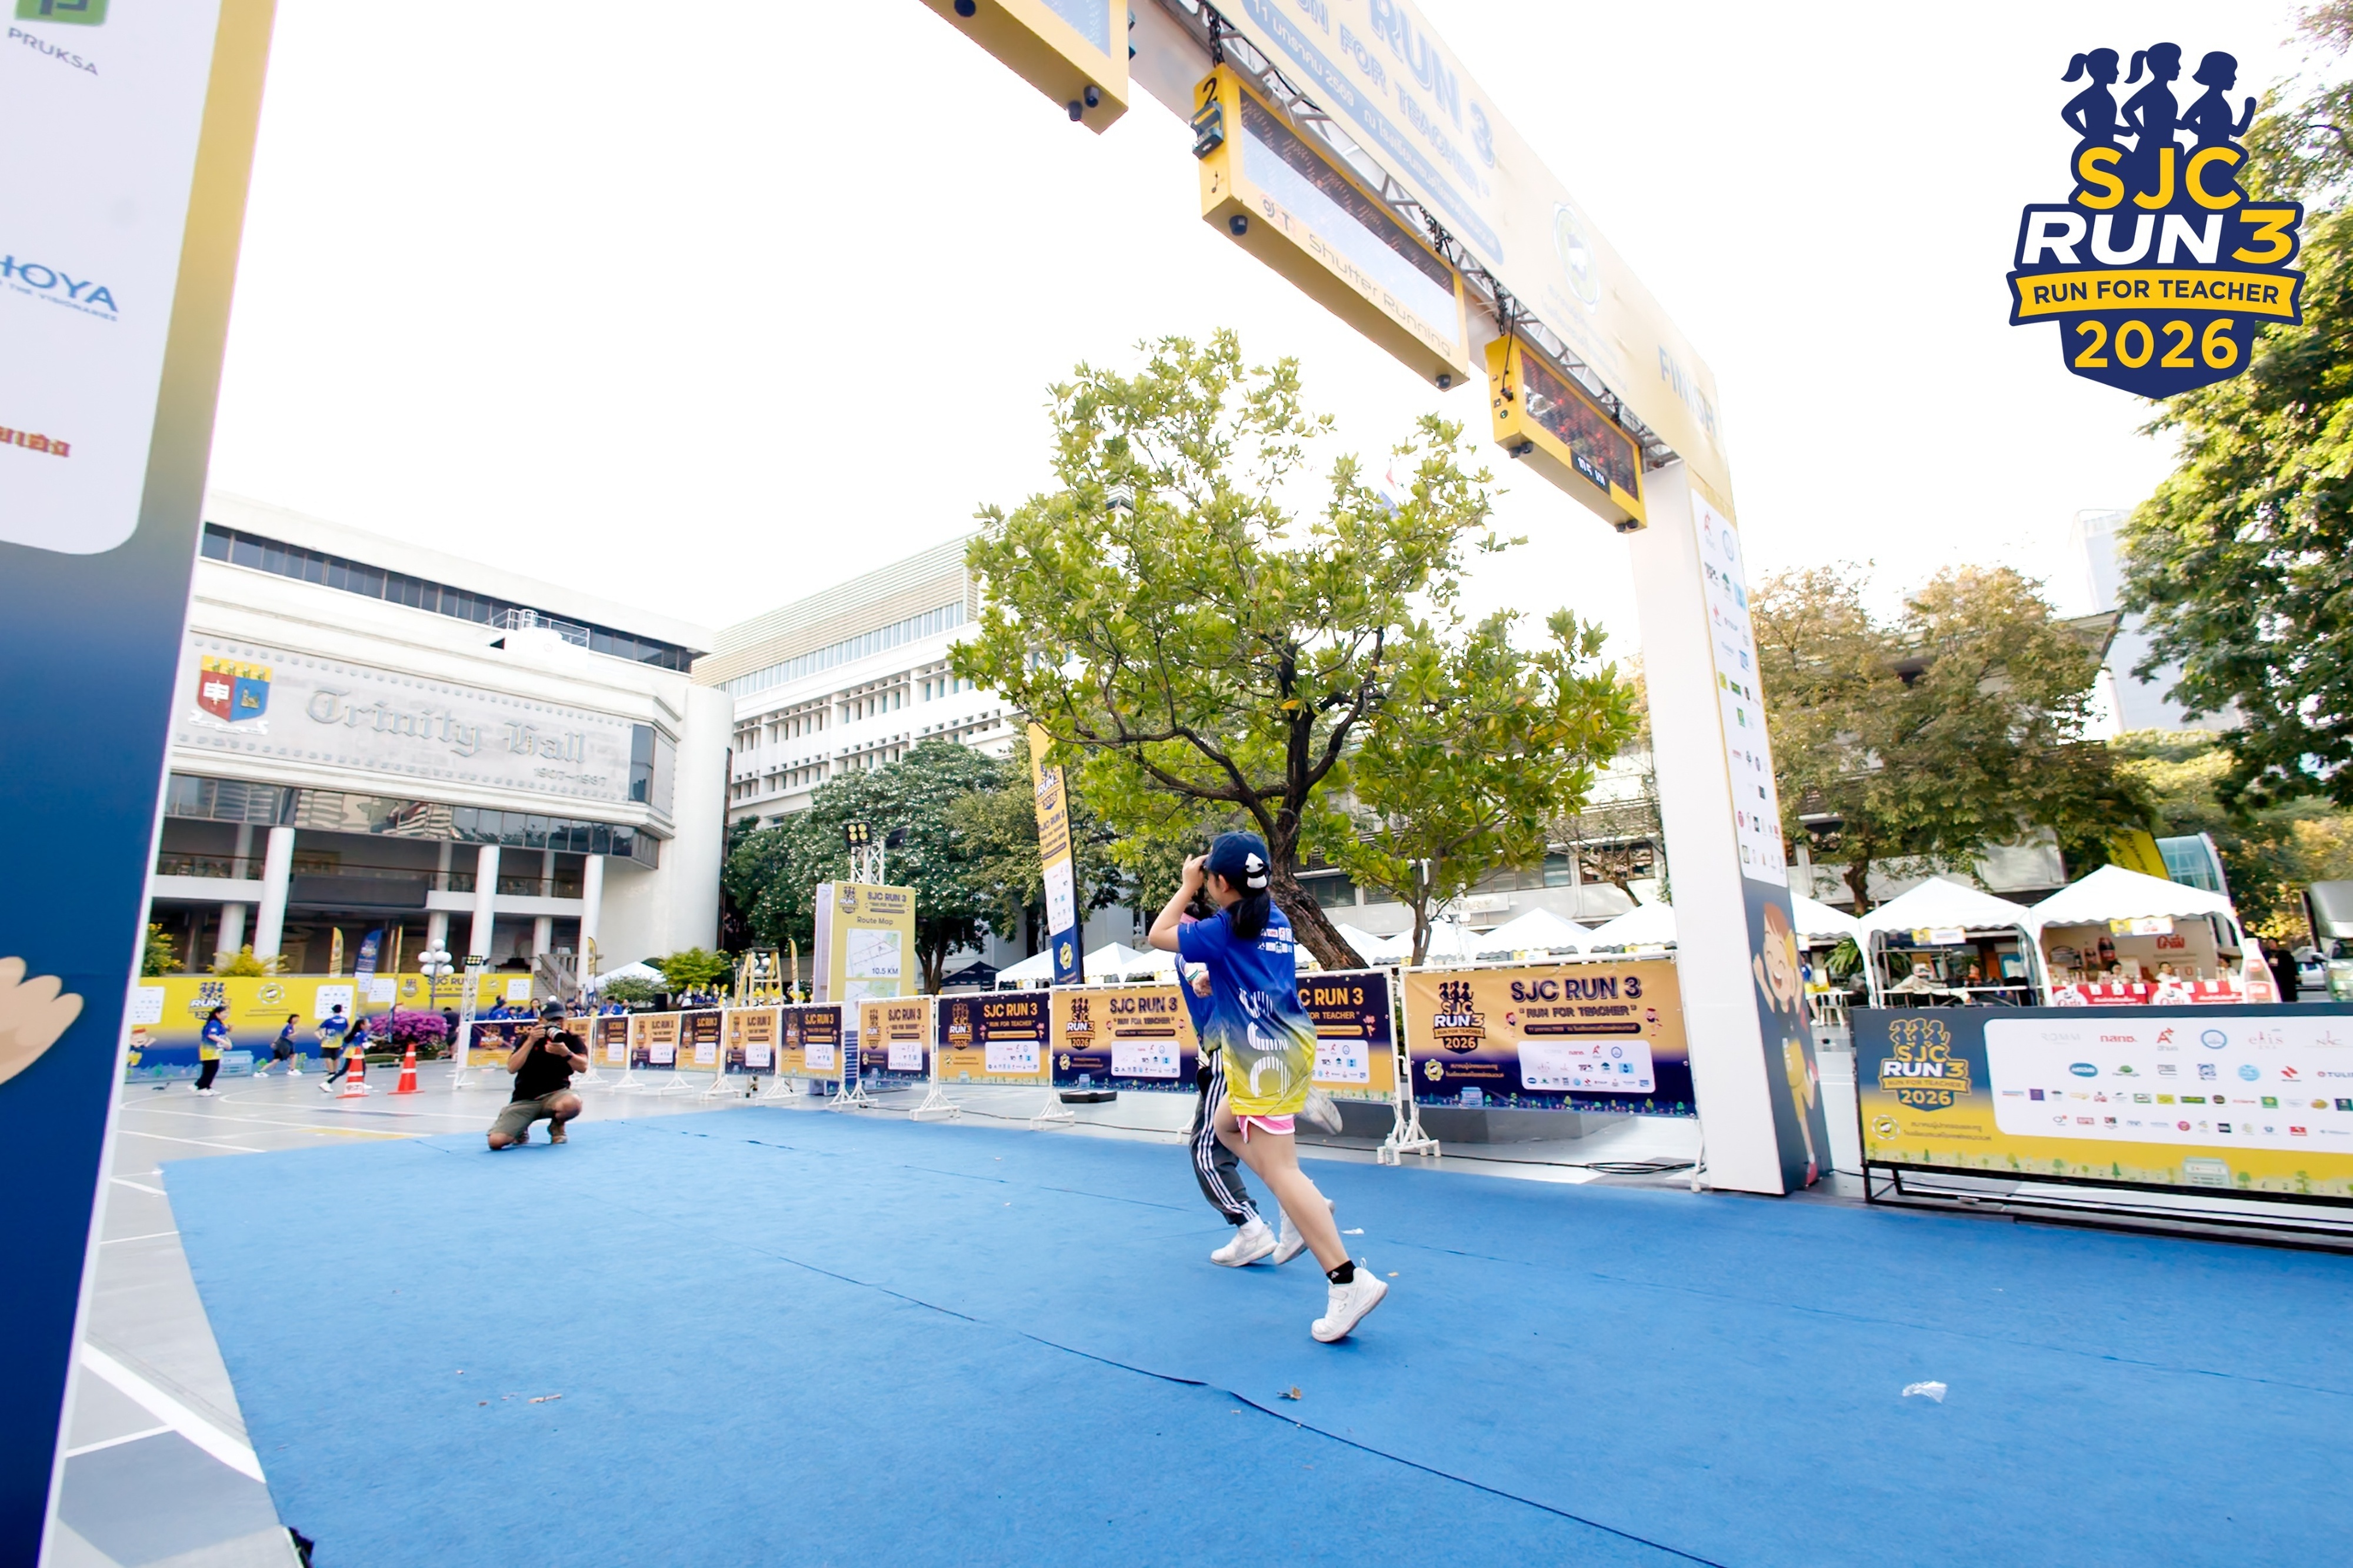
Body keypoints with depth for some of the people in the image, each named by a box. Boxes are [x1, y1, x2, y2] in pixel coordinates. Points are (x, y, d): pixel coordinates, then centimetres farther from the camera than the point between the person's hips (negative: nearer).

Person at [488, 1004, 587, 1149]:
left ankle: (557, 1126, 1)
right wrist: (531, 1041, -21)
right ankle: (521, 1131, 19)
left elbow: (583, 1067, -15)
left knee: (573, 1104, -38)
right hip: (524, 1099, 1)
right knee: (496, 1141, -20)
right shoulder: (528, 1037, 2)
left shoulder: (571, 1038, 0)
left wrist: (565, 1053, -33)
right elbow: (512, 1068, -11)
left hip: (556, 1093, -1)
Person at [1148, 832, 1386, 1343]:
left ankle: (1348, 1281, -11)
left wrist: (1187, 887, 6)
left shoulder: (1224, 930, -12)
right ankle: (1308, 1206, 16)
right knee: (1226, 1125, 25)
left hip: (1264, 1057, -9)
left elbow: (1158, 936, 1)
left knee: (1280, 1170, -7)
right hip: (1286, 1044, 9)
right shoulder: (1276, 920, 10)